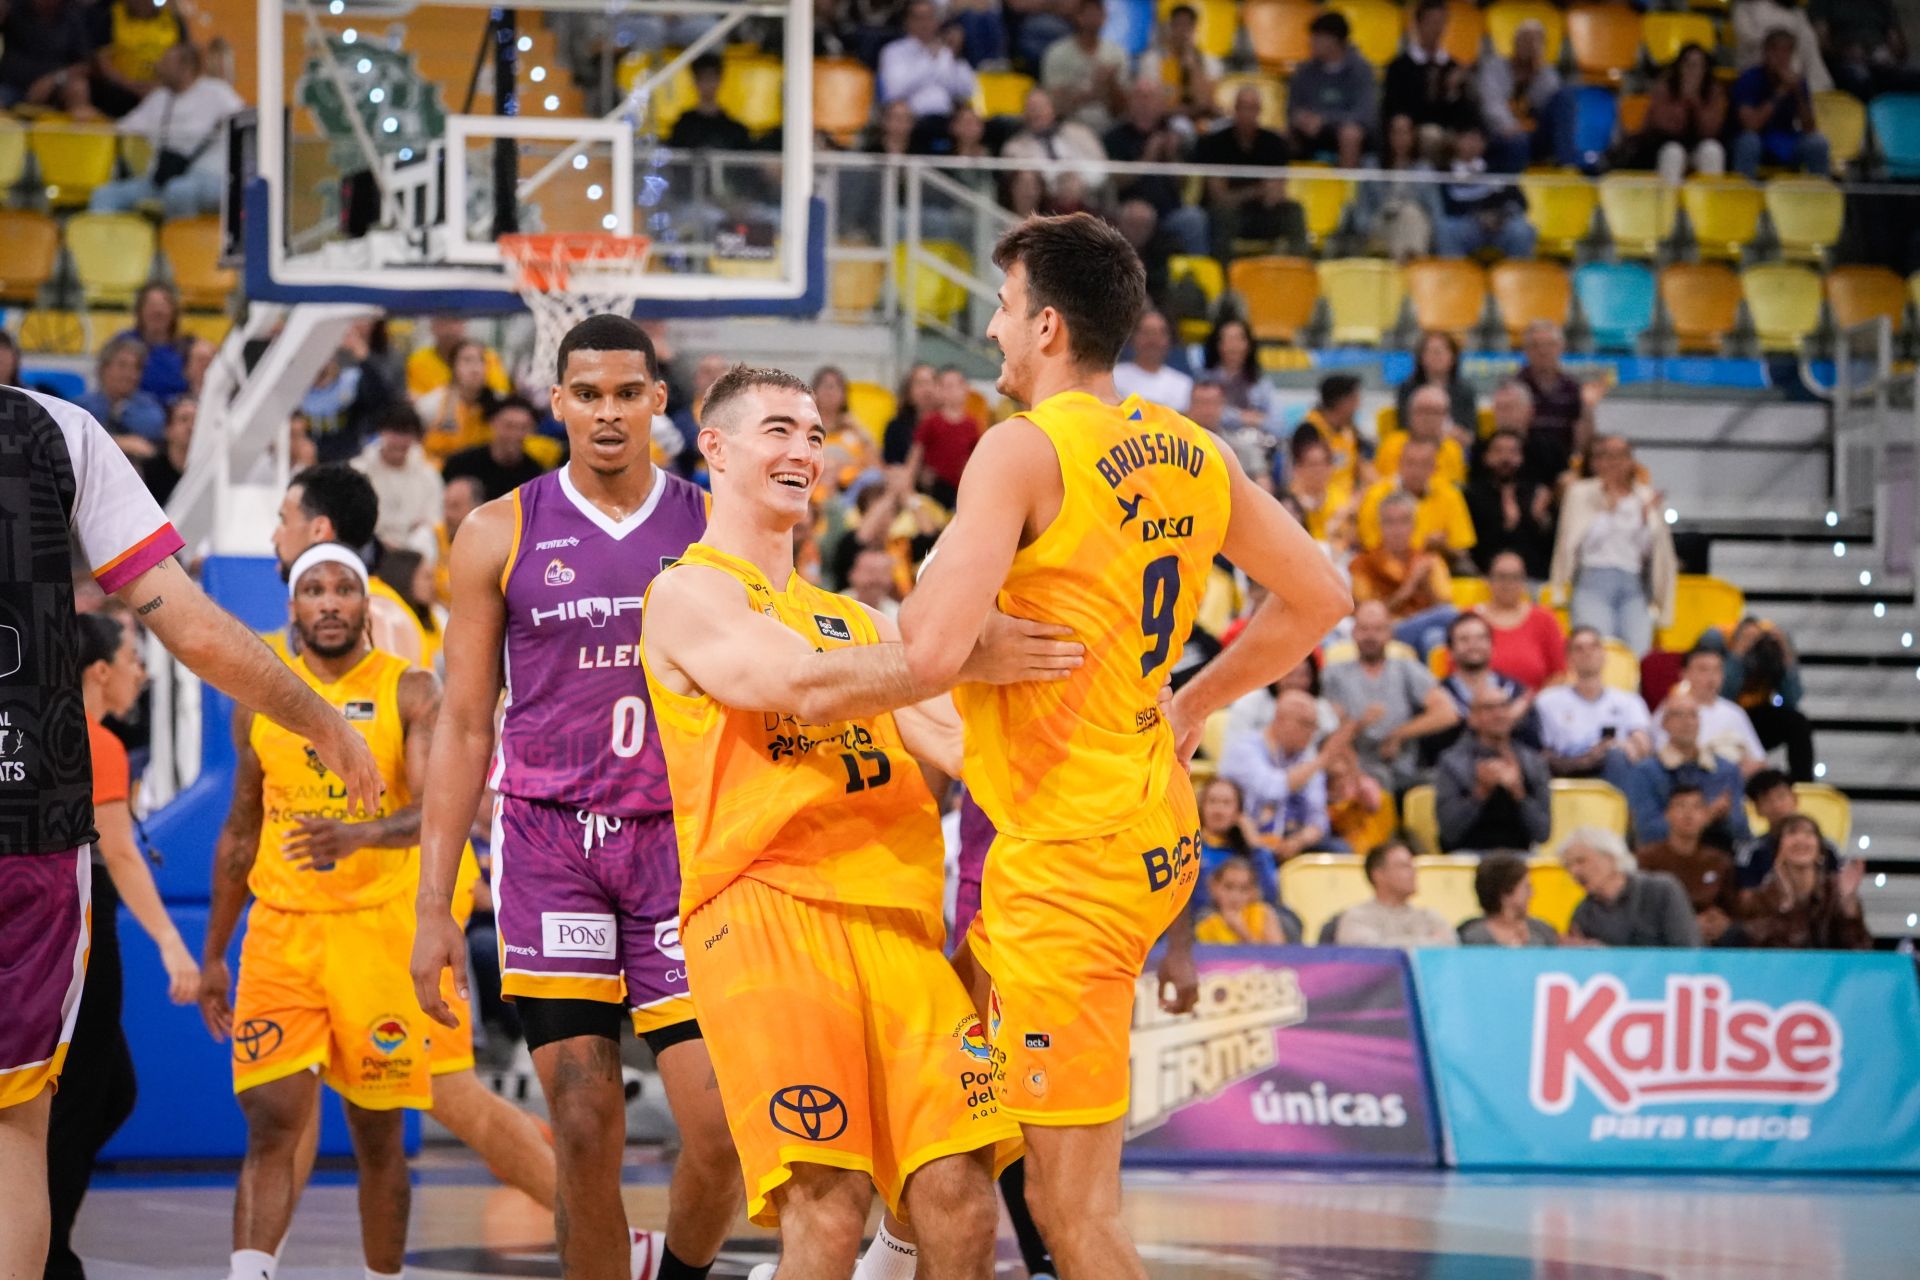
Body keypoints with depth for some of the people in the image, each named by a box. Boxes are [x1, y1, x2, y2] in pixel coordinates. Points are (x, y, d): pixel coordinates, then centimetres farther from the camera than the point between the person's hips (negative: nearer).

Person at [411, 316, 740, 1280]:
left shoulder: (715, 530, 5)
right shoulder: (500, 535, 4)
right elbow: (464, 726, 6)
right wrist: (433, 905, 1)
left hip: (681, 840, 0)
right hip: (549, 843, 0)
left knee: (720, 1128, -8)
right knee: (586, 1137, -4)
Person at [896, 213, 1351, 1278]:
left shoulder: (1024, 450, -15)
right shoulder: (1193, 453, 9)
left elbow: (931, 653, -24)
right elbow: (1317, 598, 20)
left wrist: (929, 579, -1)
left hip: (1064, 857, -9)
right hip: (1156, 824, 9)